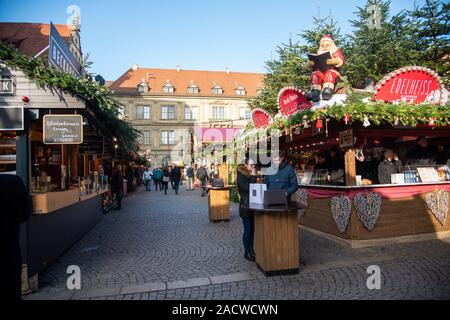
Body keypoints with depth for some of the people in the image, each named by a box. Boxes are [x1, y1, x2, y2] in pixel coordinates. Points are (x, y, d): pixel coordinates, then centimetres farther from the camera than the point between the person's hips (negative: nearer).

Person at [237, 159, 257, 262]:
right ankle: (247, 253, 9)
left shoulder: (251, 176, 15)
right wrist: (253, 177, -16)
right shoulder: (241, 177, -9)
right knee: (247, 230, -1)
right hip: (246, 207, -8)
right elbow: (248, 188, -22)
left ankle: (251, 250, 22)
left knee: (252, 229, 11)